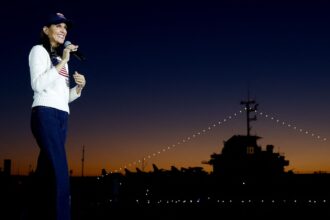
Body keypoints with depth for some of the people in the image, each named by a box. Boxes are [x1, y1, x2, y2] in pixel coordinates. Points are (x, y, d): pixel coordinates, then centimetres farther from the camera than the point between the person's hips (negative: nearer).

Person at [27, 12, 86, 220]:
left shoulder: (61, 59, 27)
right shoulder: (39, 50, 6)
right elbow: (37, 85, -10)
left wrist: (79, 87, 4)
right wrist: (62, 62, -11)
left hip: (62, 117, 7)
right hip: (45, 113, -7)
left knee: (46, 173, 1)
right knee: (60, 172, -20)